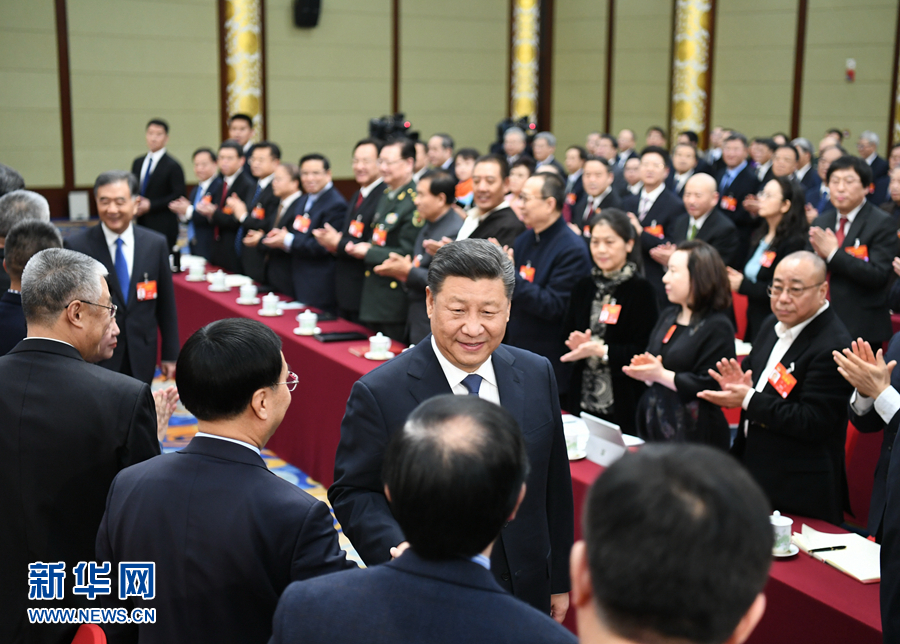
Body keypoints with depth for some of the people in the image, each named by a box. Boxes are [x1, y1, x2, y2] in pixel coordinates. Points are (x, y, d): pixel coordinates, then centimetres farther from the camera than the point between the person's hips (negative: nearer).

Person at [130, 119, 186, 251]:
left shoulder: (172, 165, -3)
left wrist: (150, 205, -13)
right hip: (140, 225, 5)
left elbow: (178, 196, -9)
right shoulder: (138, 163, 16)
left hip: (163, 227, -5)